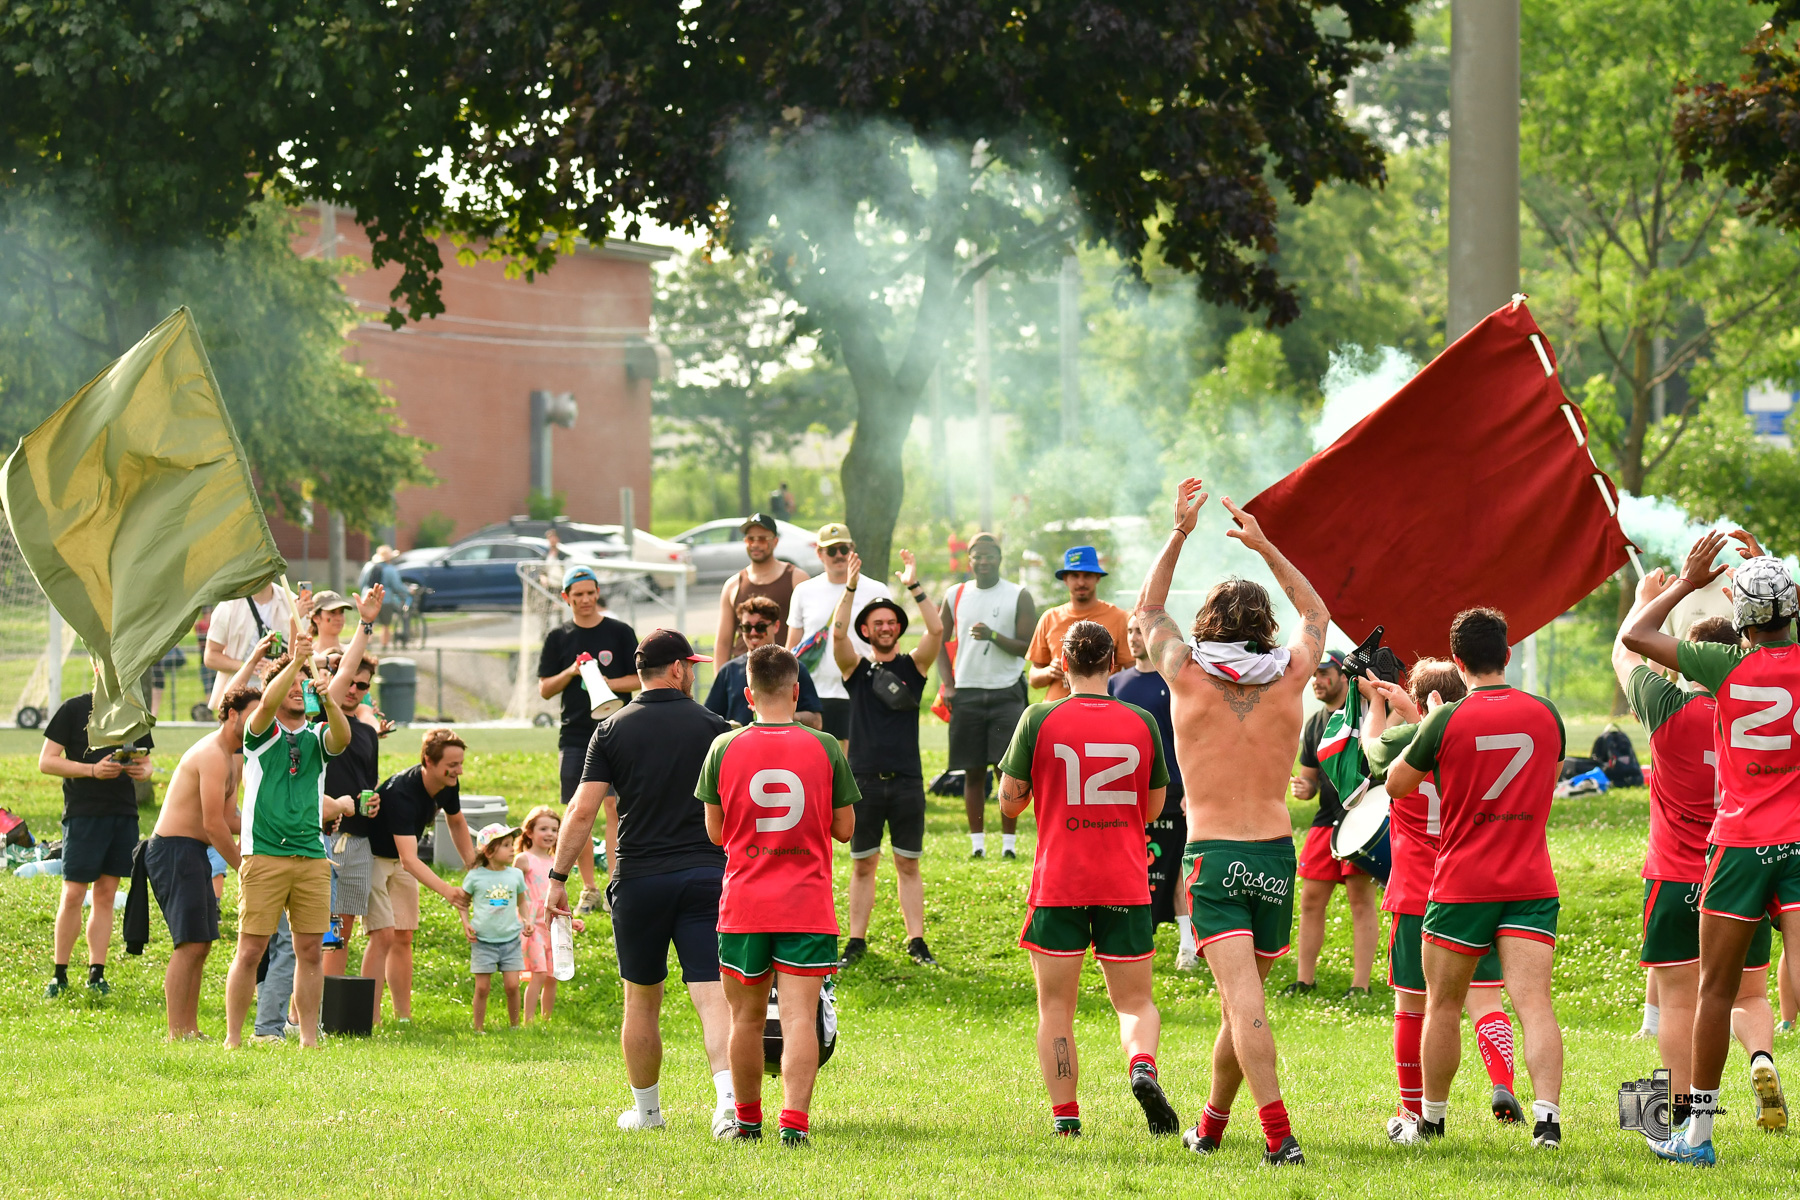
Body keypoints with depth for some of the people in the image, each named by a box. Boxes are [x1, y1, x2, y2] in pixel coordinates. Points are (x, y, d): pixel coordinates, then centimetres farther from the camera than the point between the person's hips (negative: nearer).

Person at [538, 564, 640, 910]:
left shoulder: (620, 632, 3)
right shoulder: (558, 638, 8)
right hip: (574, 735, 2)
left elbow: (639, 679, 3)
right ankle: (588, 890, 10)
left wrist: (607, 683, -13)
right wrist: (571, 673, -9)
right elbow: (544, 689, 8)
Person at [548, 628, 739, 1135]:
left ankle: (646, 1109, 25)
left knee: (642, 1002, 15)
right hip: (705, 874, -1)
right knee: (713, 997, -7)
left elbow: (584, 811, -4)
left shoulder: (612, 731, 2)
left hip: (638, 880, 1)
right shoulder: (713, 727, 2)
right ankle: (727, 1098, -26)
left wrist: (558, 878, 2)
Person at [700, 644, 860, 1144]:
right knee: (799, 1017, -6)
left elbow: (715, 832, 5)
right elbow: (844, 828, 4)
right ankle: (794, 1120, -19)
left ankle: (746, 1119, 25)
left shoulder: (724, 748, -2)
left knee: (747, 1017, 14)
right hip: (807, 906, -1)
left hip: (744, 904, 1)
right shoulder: (824, 748, -3)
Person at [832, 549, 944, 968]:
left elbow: (937, 630, -8)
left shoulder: (913, 666, 7)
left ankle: (916, 940, 7)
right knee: (863, 865, 5)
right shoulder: (856, 667, 6)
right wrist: (850, 587, -19)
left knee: (908, 865, 4)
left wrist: (914, 586, -14)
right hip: (864, 779, 0)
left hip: (906, 779, 0)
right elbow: (838, 632, -11)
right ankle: (857, 940, 10)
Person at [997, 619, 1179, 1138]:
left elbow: (1009, 800, 2)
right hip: (1126, 886, 1)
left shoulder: (1040, 720, -5)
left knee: (1056, 1006, 7)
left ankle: (1065, 1115, 2)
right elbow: (1153, 807, 11)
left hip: (1058, 882, -1)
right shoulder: (1141, 723, 2)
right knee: (1135, 1001, 10)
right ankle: (1142, 1066, -20)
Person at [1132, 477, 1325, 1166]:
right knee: (1243, 998, 18)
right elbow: (1315, 612, 24)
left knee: (1244, 1000, -14)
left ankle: (1279, 1135, -26)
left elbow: (1147, 612, 18)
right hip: (1276, 854, 3)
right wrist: (1264, 547, 25)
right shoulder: (1288, 680, 3)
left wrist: (1179, 533, 20)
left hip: (1211, 856, -3)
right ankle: (1211, 1124, 31)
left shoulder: (1188, 678, -2)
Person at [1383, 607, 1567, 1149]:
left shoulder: (1447, 721, -9)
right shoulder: (1545, 715, 1)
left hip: (1462, 884, -2)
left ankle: (1431, 1118, 24)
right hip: (1532, 881, 2)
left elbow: (1395, 784, 5)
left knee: (1443, 1005, 13)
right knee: (1534, 1002, -7)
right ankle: (1547, 1113, -24)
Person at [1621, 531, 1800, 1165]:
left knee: (1716, 991, 8)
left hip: (1740, 843, -1)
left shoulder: (1728, 666, -9)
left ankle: (1698, 1134, 15)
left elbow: (1634, 637, 4)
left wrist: (1687, 582, 12)